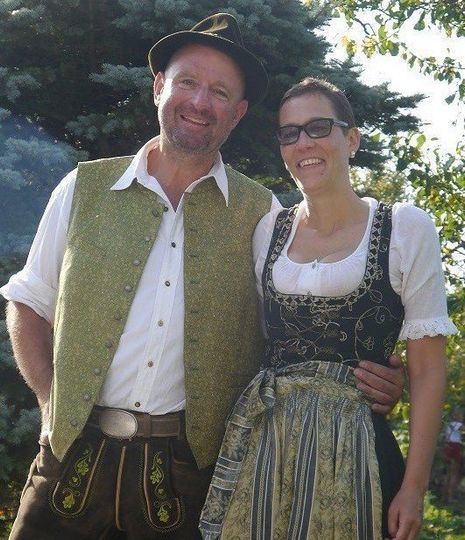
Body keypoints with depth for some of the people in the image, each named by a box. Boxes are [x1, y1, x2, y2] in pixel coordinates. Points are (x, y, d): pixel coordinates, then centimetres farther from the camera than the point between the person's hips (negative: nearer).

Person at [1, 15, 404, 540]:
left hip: (191, 469, -1)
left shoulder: (261, 215, 2)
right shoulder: (84, 189, 4)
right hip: (76, 454, 1)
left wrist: (367, 379, -11)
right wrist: (52, 399, 1)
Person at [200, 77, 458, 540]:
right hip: (260, 443, 4)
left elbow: (427, 368, -4)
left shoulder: (406, 228, -3)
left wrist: (414, 485, -9)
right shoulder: (269, 229, 8)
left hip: (352, 447, -3)